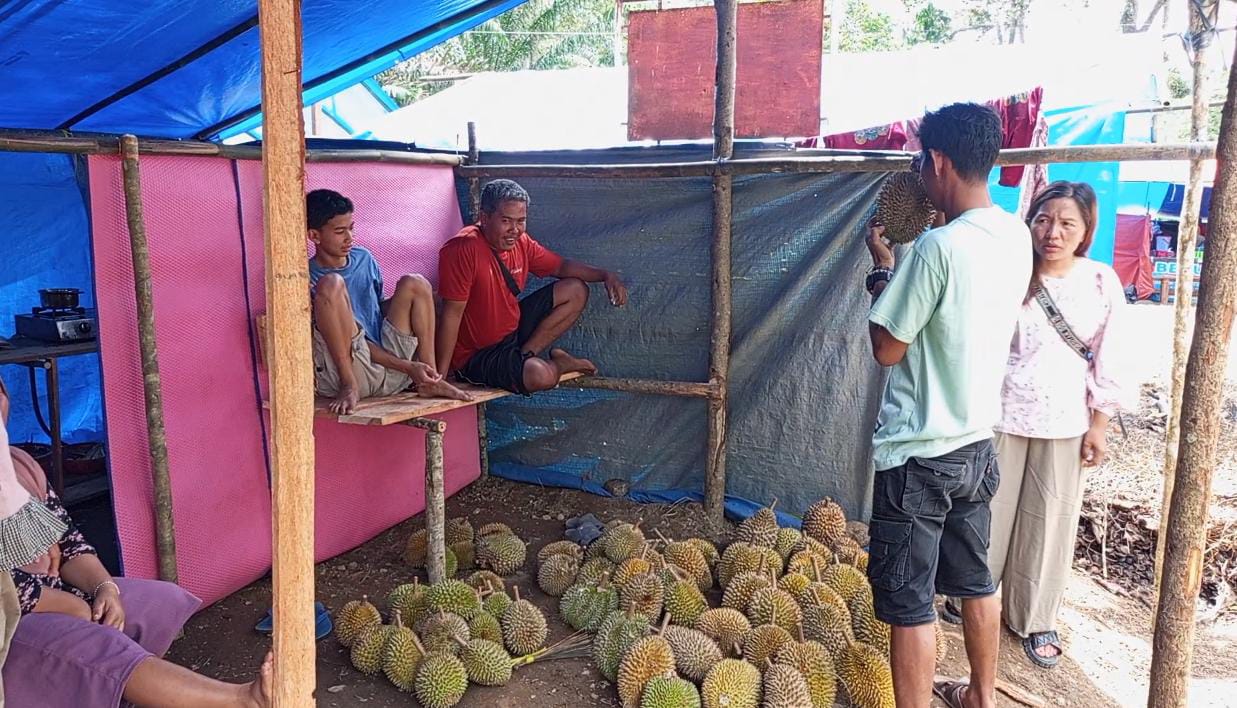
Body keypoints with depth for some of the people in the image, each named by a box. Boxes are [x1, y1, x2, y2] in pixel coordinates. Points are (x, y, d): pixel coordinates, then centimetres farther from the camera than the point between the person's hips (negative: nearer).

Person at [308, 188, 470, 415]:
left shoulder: (364, 258, 10)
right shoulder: (310, 279, -9)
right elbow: (350, 337, -12)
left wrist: (421, 303, 4)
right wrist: (406, 366, -18)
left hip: (389, 372, 6)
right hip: (347, 372, -6)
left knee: (414, 284, 0)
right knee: (331, 284, -24)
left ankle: (430, 381, -7)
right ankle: (349, 387, -23)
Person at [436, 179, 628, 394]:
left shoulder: (521, 242, -3)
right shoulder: (463, 249, -26)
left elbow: (561, 266, 13)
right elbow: (452, 314, -27)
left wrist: (606, 275, -1)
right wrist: (440, 377, -27)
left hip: (513, 329, 8)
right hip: (476, 355, -8)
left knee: (576, 291, 7)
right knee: (541, 375, -33)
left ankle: (524, 355, -2)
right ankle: (556, 364, 7)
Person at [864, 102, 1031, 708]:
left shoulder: (939, 246, -23)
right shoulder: (1015, 236, 2)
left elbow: (887, 349, -15)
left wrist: (882, 269, -3)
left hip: (918, 453, -9)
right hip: (977, 442, 9)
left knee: (909, 604, 4)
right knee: (974, 582, 24)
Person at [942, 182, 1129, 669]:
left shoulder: (1102, 283, -3)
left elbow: (1108, 363, 1)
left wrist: (1099, 426, 0)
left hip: (1064, 426, 1)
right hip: (1000, 418, -1)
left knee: (1048, 523, 11)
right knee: (987, 514, 10)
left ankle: (1034, 618, 28)